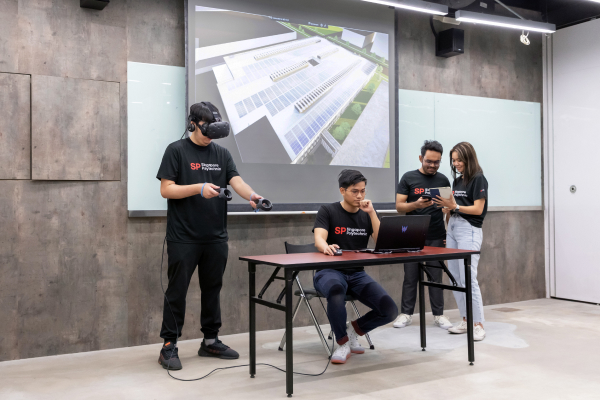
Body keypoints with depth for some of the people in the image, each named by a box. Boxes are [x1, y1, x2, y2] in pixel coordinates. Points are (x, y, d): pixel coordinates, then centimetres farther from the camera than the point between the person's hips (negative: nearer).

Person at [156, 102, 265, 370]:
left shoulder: (222, 154, 11)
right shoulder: (177, 150, -2)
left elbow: (237, 182, -2)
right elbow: (166, 189, -7)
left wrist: (252, 195, -23)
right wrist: (199, 188, -21)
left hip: (216, 236, 5)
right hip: (184, 237, -5)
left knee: (212, 289, 12)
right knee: (177, 290, 0)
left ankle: (210, 341, 25)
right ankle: (169, 346, 11)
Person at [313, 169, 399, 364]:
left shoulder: (367, 214, 10)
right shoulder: (327, 211, -1)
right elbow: (319, 239, -18)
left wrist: (371, 213, -12)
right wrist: (326, 247, -42)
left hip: (357, 273, 4)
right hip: (330, 271, -4)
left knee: (390, 311, -17)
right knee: (336, 290, -41)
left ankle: (354, 329, 11)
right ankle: (343, 343, -17)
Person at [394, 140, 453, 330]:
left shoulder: (443, 180, 8)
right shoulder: (408, 178, 1)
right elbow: (399, 206, -2)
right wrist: (416, 204, -22)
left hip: (436, 237, 1)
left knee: (436, 276, 6)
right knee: (410, 276, 4)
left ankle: (438, 314, 15)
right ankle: (406, 313, 13)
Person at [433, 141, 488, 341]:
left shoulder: (478, 179, -5)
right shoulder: (457, 181, 17)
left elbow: (478, 209, -12)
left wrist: (455, 206, -20)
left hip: (469, 230, -8)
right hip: (453, 228, 8)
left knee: (468, 278, -12)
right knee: (455, 278, 7)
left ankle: (478, 325, -7)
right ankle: (466, 321, 14)